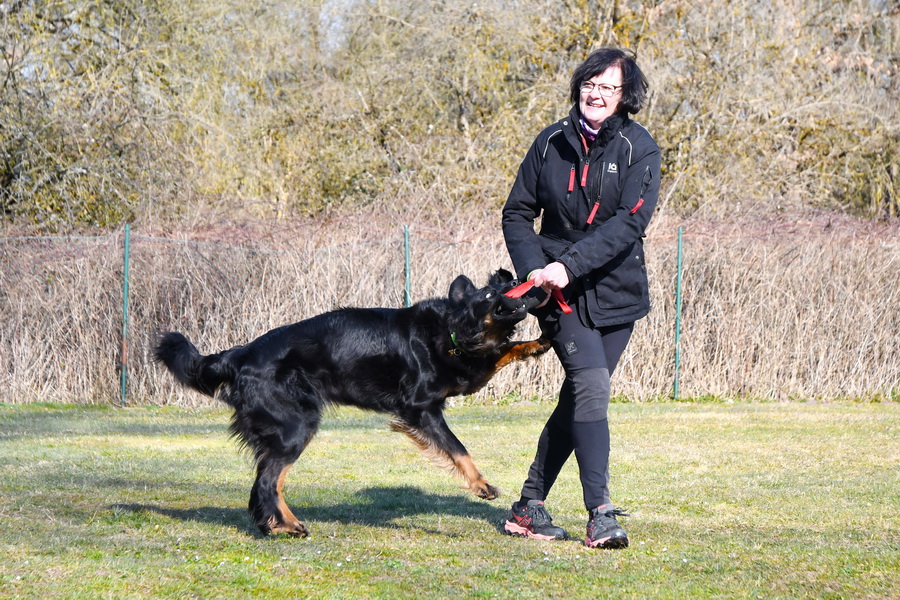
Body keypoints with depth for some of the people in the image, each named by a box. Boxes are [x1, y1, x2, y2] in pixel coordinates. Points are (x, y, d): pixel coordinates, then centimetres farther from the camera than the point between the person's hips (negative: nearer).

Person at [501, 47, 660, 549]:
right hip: (560, 292, -1)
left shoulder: (639, 148, -5)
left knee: (578, 399, 6)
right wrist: (533, 268, -10)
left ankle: (530, 504, 19)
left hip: (616, 292, 1)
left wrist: (570, 264, -25)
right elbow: (518, 212, 7)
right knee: (592, 384, -17)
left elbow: (630, 222, -16)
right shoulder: (552, 143, 1)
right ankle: (601, 513, -19)